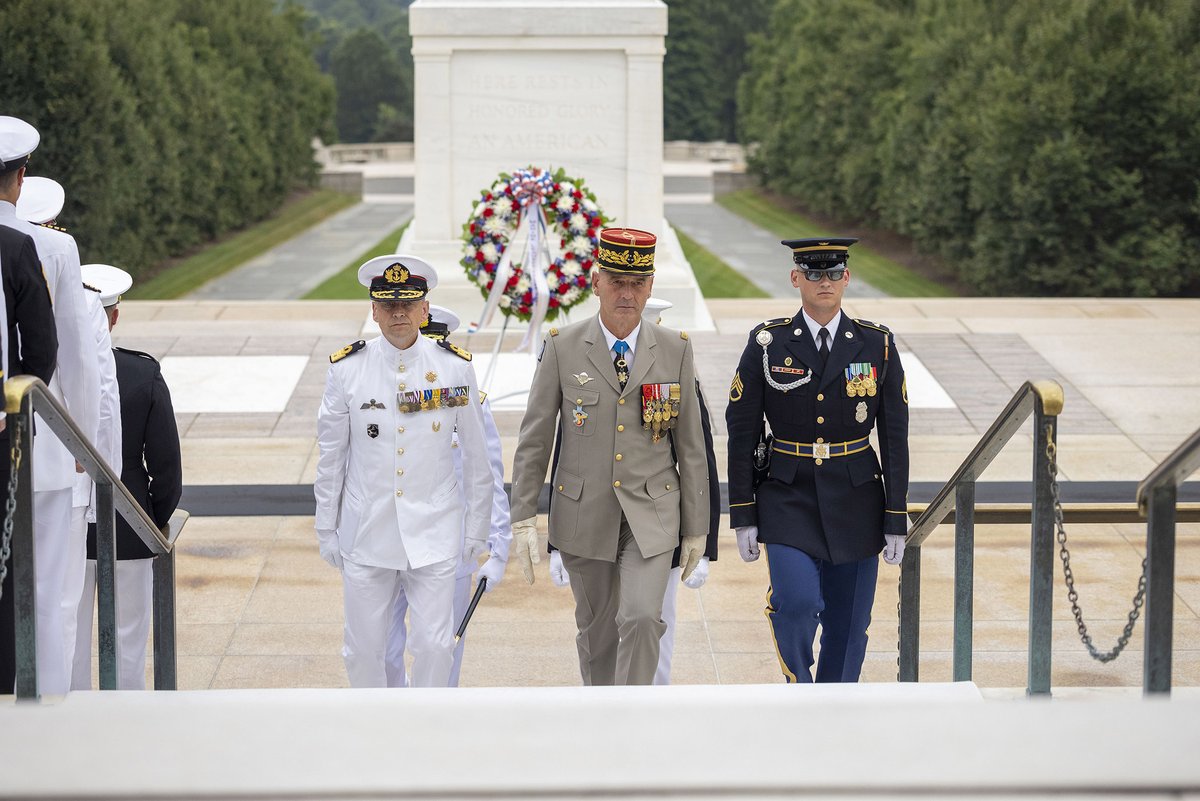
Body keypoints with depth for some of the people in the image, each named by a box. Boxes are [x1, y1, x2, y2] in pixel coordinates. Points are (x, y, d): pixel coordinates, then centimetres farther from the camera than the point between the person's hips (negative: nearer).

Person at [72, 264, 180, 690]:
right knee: (128, 637, 9)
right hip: (129, 530, 0)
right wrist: (158, 522, 8)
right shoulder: (144, 375, -10)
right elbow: (166, 462, -7)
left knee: (69, 636, 9)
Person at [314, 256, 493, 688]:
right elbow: (331, 457, 5)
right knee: (363, 650, 7)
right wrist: (326, 530, 7)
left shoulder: (455, 368, -3)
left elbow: (476, 455, 5)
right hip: (365, 536, 1)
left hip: (434, 535, 0)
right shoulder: (346, 369, -3)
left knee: (435, 647, -1)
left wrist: (477, 529, 6)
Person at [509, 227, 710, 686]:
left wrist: (696, 527, 4)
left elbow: (690, 444, 4)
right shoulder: (562, 348, -4)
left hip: (651, 514, -1)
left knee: (642, 619, -17)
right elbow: (534, 439, 0)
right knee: (597, 628, 12)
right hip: (584, 513, 1)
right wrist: (523, 518, -4)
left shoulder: (675, 350, -1)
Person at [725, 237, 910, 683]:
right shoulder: (767, 344, -2)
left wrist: (896, 520, -2)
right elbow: (741, 433, 0)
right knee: (796, 602, -20)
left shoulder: (878, 346, 0)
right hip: (788, 498, -1)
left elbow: (895, 437, 2)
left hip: (856, 501, 1)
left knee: (848, 625, 5)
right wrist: (743, 516, -3)